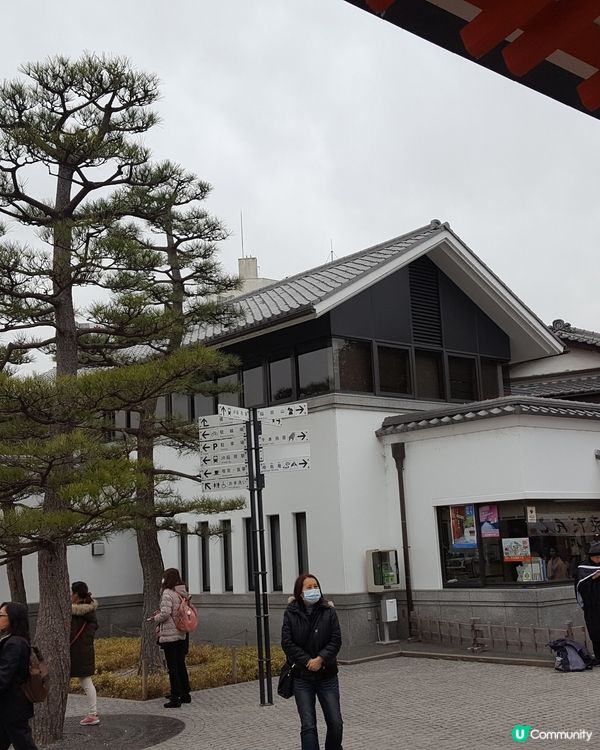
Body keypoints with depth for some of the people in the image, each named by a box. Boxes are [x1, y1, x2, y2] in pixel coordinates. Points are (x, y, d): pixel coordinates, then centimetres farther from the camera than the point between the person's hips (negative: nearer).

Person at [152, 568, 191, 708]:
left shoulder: (167, 593, -15)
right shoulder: (183, 593, 7)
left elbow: (165, 613, -22)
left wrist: (155, 618, -1)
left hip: (170, 635, -8)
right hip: (183, 634, 8)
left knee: (172, 667, -1)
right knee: (181, 665, 18)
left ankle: (175, 699, 3)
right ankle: (185, 694, 25)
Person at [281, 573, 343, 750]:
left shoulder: (328, 611, -2)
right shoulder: (291, 613, -3)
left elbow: (336, 640, -6)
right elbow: (287, 643, -7)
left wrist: (320, 659, -17)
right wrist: (308, 661, -13)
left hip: (327, 675, 1)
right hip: (302, 676, -1)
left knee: (336, 723, 3)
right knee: (308, 726, -3)